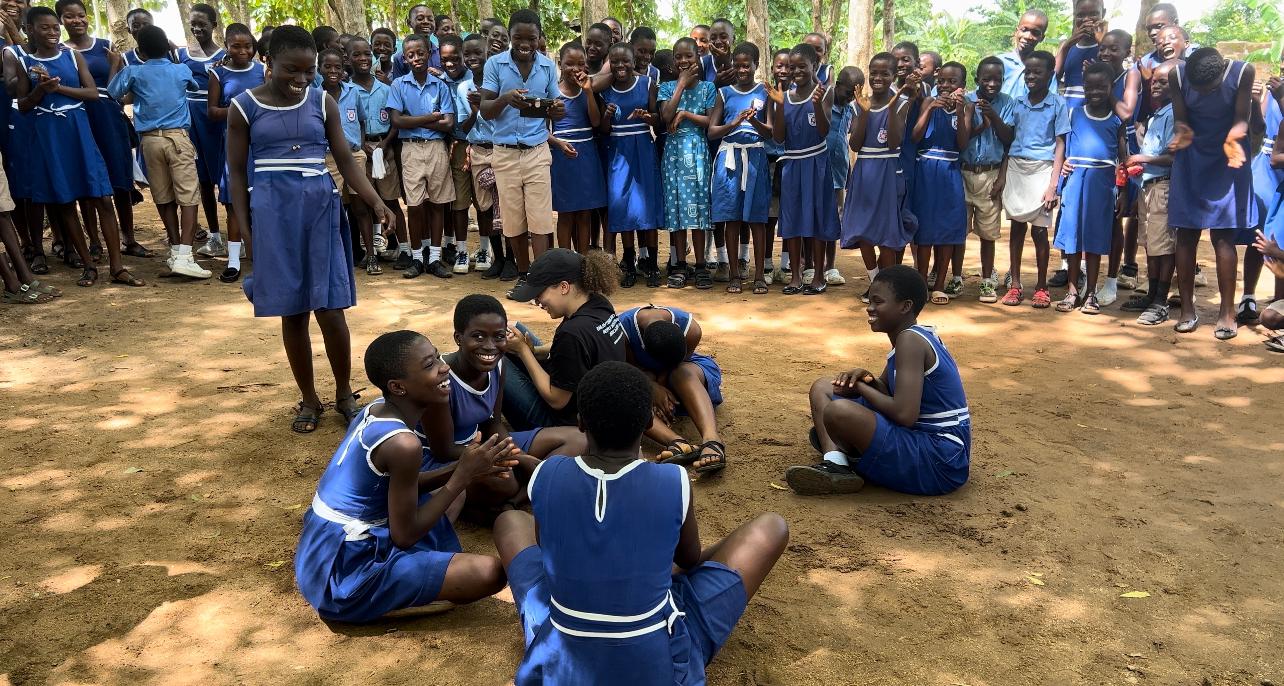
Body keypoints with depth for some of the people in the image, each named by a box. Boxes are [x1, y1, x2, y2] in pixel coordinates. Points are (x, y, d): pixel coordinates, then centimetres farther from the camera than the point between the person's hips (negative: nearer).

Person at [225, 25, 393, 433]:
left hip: (320, 209, 1)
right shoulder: (245, 107, 0)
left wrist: (376, 202, -10)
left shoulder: (323, 103, 4)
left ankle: (344, 393, 16)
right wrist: (244, 230, -2)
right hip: (273, 214, 0)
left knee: (330, 309, -2)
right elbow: (237, 173, 3)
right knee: (292, 312, 5)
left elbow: (345, 159, 4)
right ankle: (309, 399, 19)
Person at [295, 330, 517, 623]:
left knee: (453, 491, 23)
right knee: (490, 573, -19)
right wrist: (462, 476, -12)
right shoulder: (403, 443, -26)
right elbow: (405, 535, -17)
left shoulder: (374, 409, 0)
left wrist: (460, 468, -1)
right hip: (345, 576, -9)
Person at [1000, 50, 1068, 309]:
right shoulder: (1018, 102, 9)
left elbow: (1060, 145, -3)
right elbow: (1010, 140, 12)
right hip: (1015, 168, 3)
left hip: (1041, 169, -3)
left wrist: (1053, 184, -10)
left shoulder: (1057, 104, -1)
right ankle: (1015, 285, 15)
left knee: (1039, 229, -3)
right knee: (1017, 226, 6)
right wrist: (1002, 176, 4)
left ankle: (1041, 287, 11)